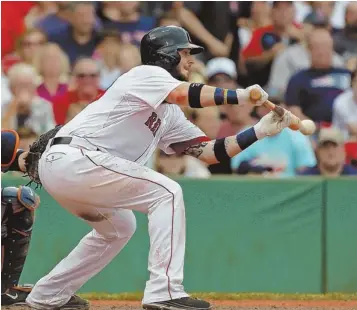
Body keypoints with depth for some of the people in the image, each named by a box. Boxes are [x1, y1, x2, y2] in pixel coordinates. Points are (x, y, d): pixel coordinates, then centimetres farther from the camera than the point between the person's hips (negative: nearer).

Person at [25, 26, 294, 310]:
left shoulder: (170, 114, 23)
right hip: (74, 158, -10)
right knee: (167, 193, -11)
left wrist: (260, 131, 11)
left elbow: (209, 152, 18)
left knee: (118, 227, 31)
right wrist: (241, 95, -15)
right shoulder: (147, 74, -2)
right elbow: (185, 95, -23)